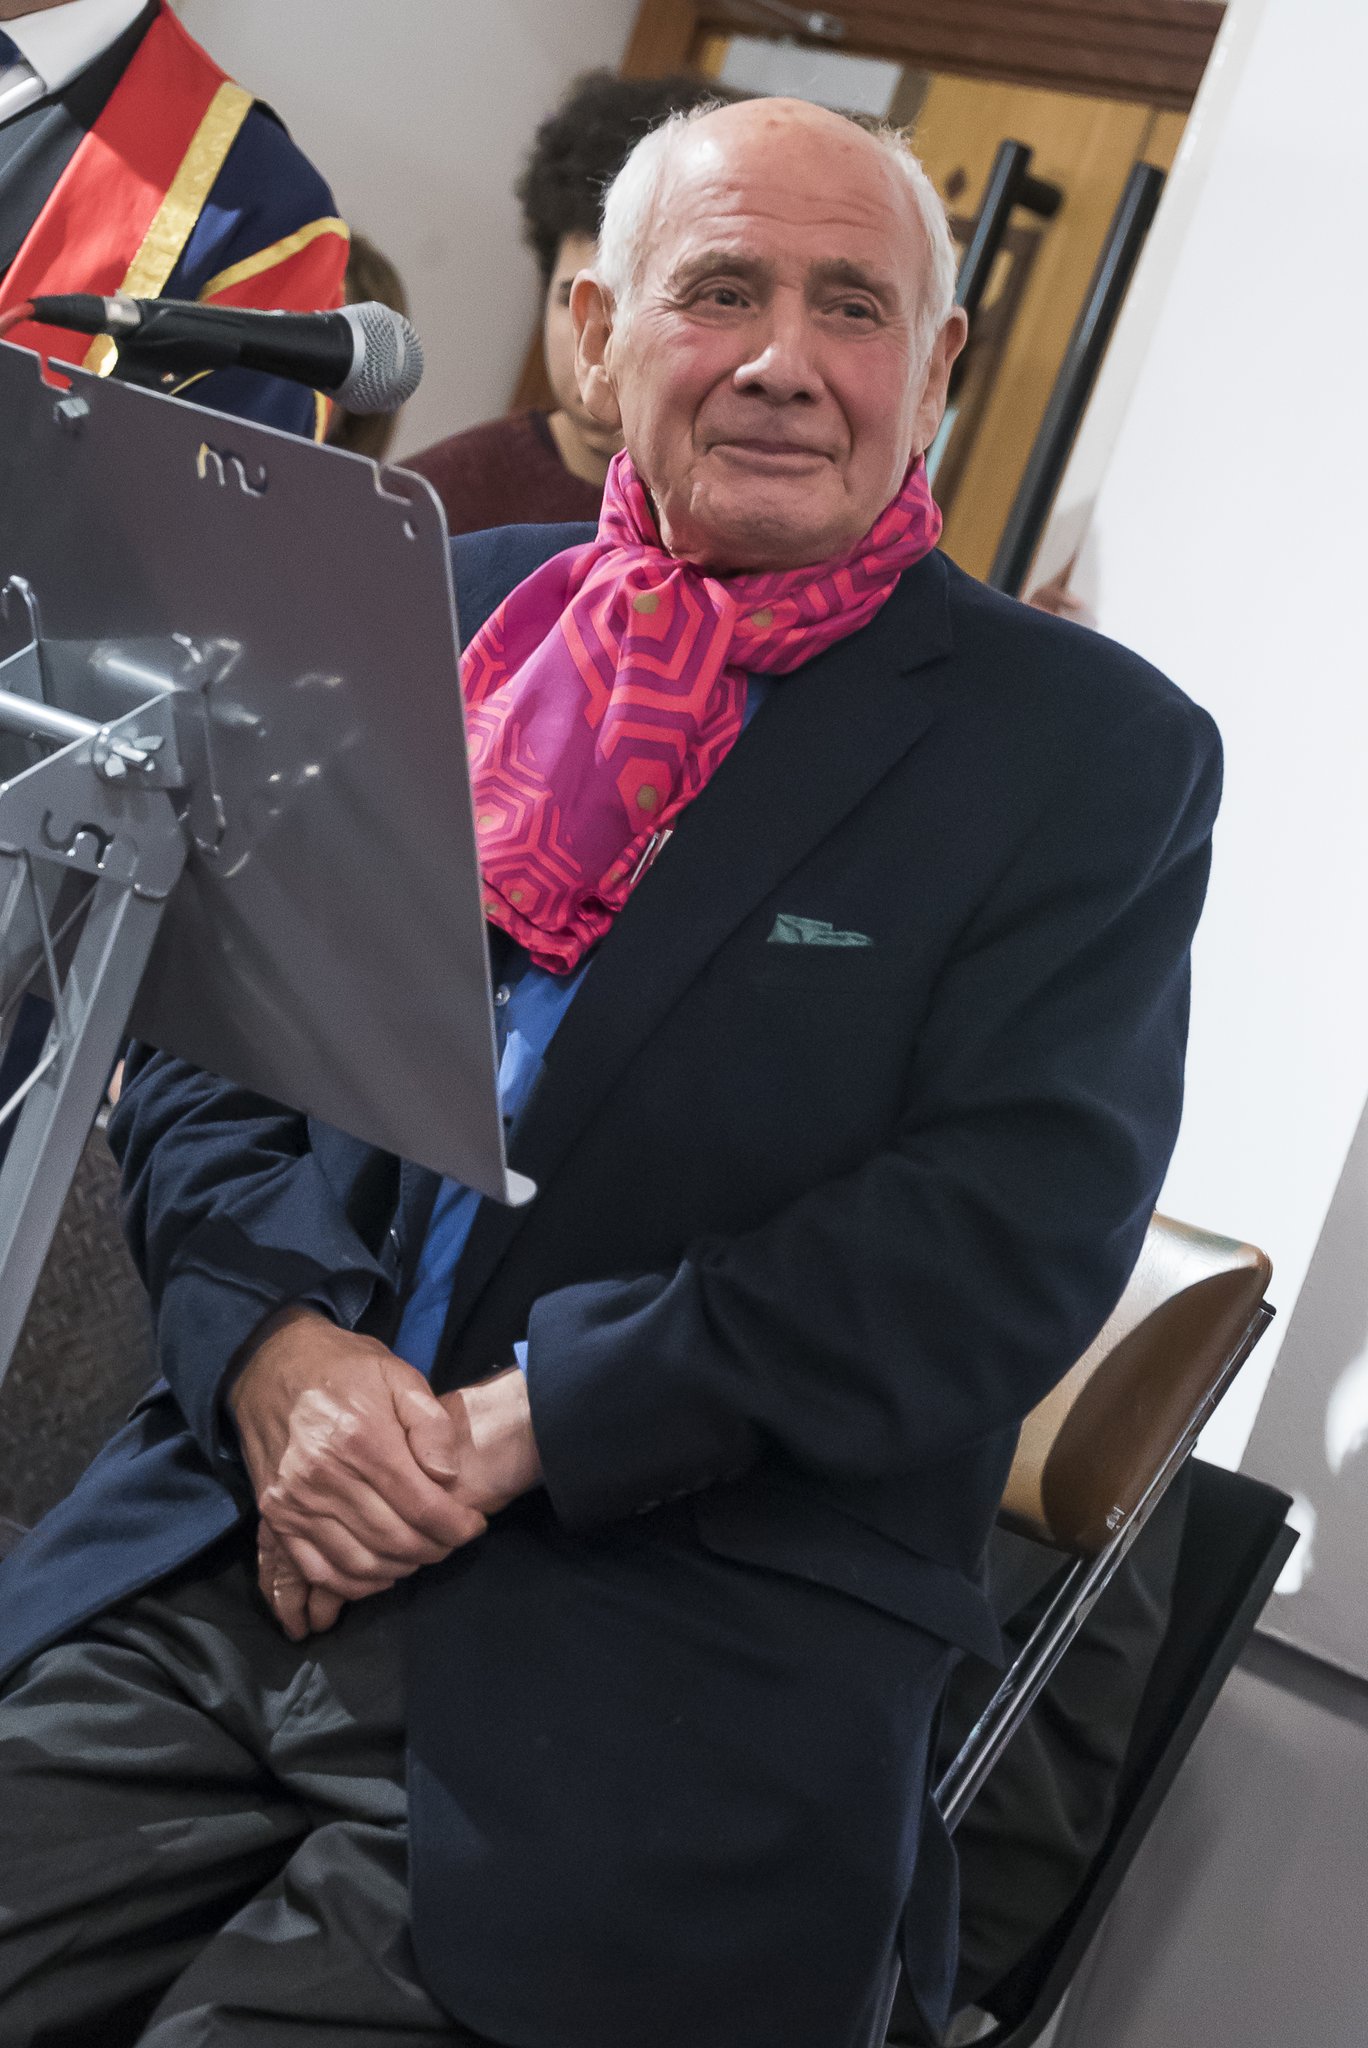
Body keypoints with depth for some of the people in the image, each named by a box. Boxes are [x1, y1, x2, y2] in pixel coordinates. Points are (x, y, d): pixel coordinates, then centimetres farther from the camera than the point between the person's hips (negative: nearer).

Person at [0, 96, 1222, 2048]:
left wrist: (523, 1423, -15)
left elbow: (1013, 1235, -10)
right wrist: (276, 1337, -9)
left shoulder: (1093, 750, -2)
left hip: (650, 1695, -3)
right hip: (223, 1556, 4)